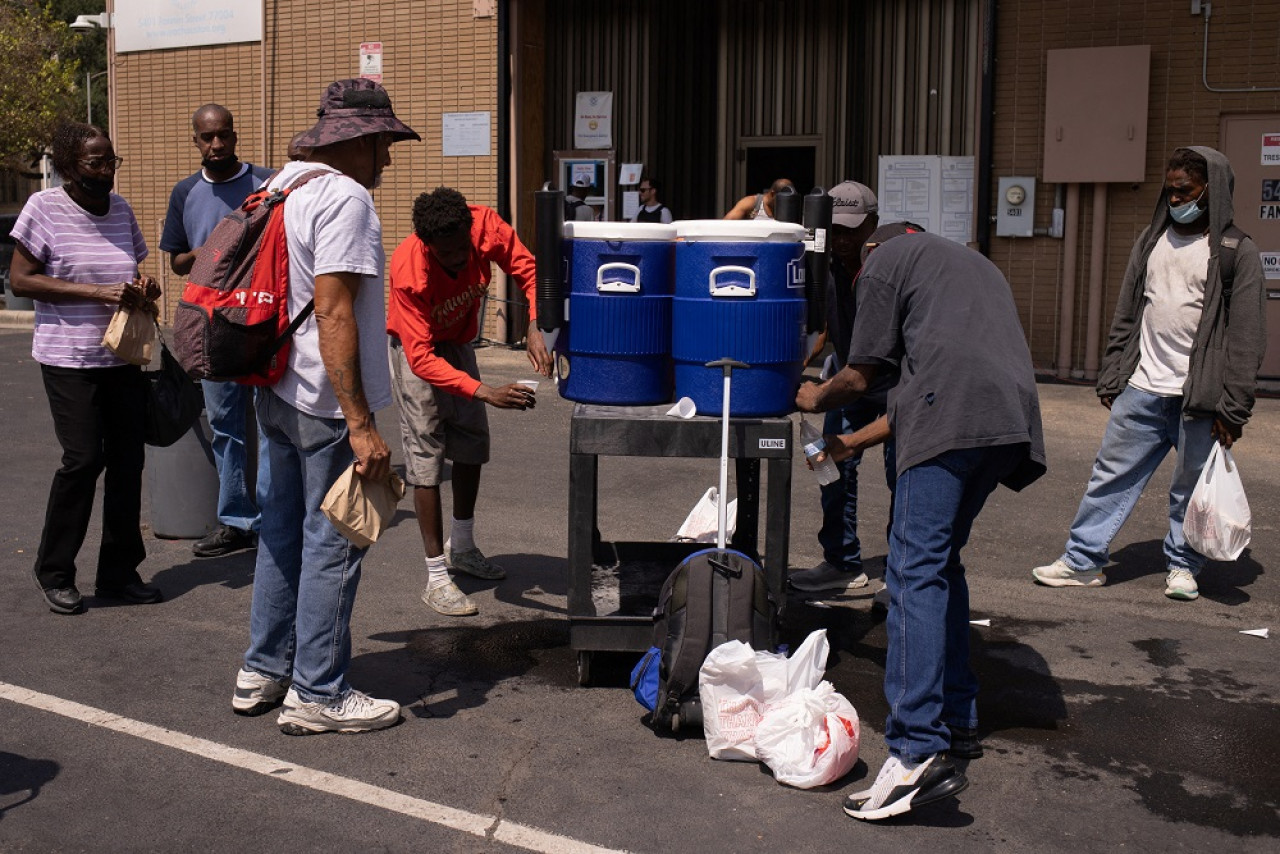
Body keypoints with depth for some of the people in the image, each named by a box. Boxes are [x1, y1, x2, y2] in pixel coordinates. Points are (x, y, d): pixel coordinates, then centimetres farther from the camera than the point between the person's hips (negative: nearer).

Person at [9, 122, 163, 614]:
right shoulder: (45, 208, -7)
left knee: (128, 460, 4)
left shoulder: (120, 209, 11)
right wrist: (95, 291, -19)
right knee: (83, 459, -10)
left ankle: (119, 572, 16)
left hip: (123, 356, 6)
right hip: (69, 358, -6)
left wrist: (144, 289, -1)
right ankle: (54, 573, 8)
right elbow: (20, 279, -10)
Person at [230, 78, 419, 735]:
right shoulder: (345, 198, -16)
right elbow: (334, 316, -24)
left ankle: (263, 672, 28)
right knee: (331, 546, 0)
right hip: (327, 406, -10)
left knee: (283, 530, 18)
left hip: (278, 394, 10)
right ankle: (316, 695, 9)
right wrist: (361, 425, -25)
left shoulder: (281, 188, 13)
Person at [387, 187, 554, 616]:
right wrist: (487, 393, -48)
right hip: (416, 349, -6)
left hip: (457, 342, 6)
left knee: (472, 443, 13)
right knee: (426, 456, -10)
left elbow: (527, 268, -15)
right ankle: (436, 578, -4)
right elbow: (421, 358, -39)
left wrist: (534, 329, -32)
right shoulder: (408, 270, -38)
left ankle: (462, 547, 33)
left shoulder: (486, 226, -29)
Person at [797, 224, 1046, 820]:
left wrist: (815, 399, 34)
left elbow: (861, 375, 13)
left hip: (954, 413, -8)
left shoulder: (885, 257, 16)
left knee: (915, 570, -12)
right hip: (1013, 413, 8)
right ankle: (957, 720, 23)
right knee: (941, 562, 19)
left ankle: (919, 753, -21)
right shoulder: (973, 263, 39)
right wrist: (851, 443, 42)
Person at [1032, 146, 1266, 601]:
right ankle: (1083, 559, 13)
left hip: (1199, 396, -4)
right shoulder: (1151, 241, 12)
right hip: (1141, 391, 4)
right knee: (1112, 475, 5)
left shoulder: (1237, 253, -3)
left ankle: (1182, 566, 22)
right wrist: (1110, 378, 10)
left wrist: (1233, 408, -11)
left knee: (1192, 487, 6)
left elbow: (1246, 338, -6)